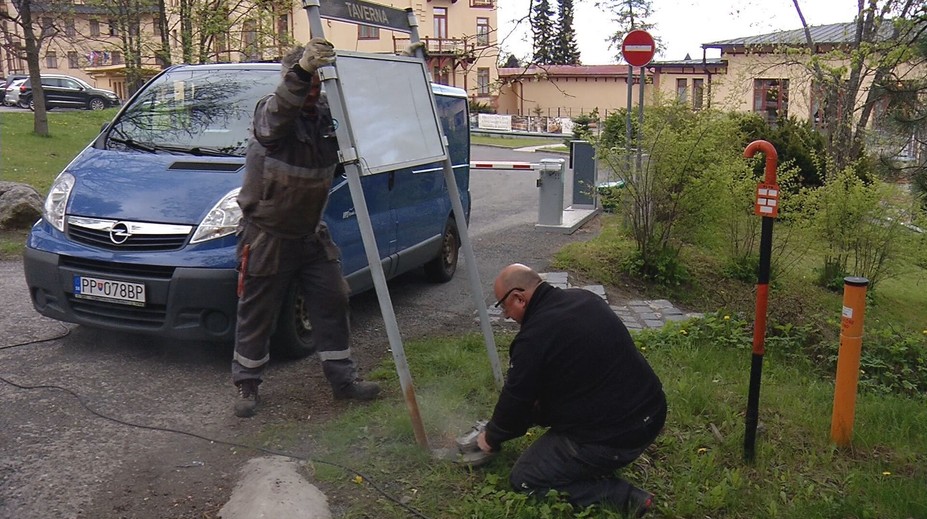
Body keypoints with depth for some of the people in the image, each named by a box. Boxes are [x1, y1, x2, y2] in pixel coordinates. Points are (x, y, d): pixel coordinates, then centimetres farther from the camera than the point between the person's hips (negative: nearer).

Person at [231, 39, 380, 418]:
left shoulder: (328, 115, 2)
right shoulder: (270, 112, -17)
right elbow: (281, 109, -40)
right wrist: (301, 70, -57)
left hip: (312, 235, 6)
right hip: (267, 236, -5)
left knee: (333, 301, 7)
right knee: (257, 313, 5)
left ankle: (343, 378, 20)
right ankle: (246, 385, 23)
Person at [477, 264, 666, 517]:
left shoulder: (534, 337, -20)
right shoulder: (583, 297, 5)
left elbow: (515, 402, -7)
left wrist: (491, 438, 13)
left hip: (613, 438, -9)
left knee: (523, 480, 5)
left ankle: (622, 495, -3)